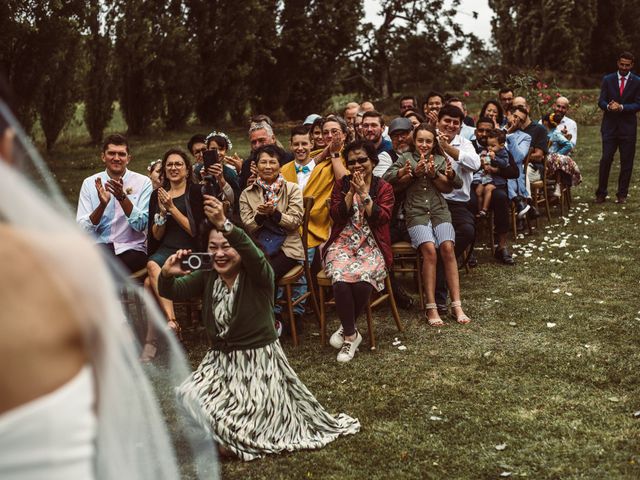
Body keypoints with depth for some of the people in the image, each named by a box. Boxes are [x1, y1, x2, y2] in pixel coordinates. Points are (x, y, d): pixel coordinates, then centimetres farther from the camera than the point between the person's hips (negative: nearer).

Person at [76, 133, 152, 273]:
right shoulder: (89, 183, 5)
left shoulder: (143, 182, 1)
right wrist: (102, 204, -20)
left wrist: (122, 197, -22)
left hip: (131, 250, -2)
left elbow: (141, 225, -10)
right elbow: (82, 229, -4)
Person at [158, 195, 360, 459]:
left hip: (259, 360, -6)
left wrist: (224, 225, -56)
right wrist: (167, 274, -32)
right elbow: (170, 292, -6)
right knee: (189, 396, -15)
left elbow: (252, 254, -38)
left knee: (240, 424, -18)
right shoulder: (207, 278, 3)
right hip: (220, 360, 6)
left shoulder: (258, 276, -14)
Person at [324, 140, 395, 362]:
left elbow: (381, 218, -7)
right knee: (341, 280, -32)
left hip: (371, 246, -1)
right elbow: (336, 215, 0)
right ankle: (351, 334, -12)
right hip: (343, 244, 1)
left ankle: (347, 329, -7)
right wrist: (351, 191, -7)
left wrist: (364, 193, -11)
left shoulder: (383, 188, 8)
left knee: (363, 281, -33)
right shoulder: (341, 184, 13)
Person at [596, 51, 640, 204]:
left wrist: (621, 107, -19)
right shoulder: (607, 80, 7)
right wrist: (609, 106, -20)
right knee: (605, 160, -3)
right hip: (610, 126, 0)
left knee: (626, 163, 3)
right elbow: (601, 101, 2)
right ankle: (601, 193, 4)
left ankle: (622, 194, 11)